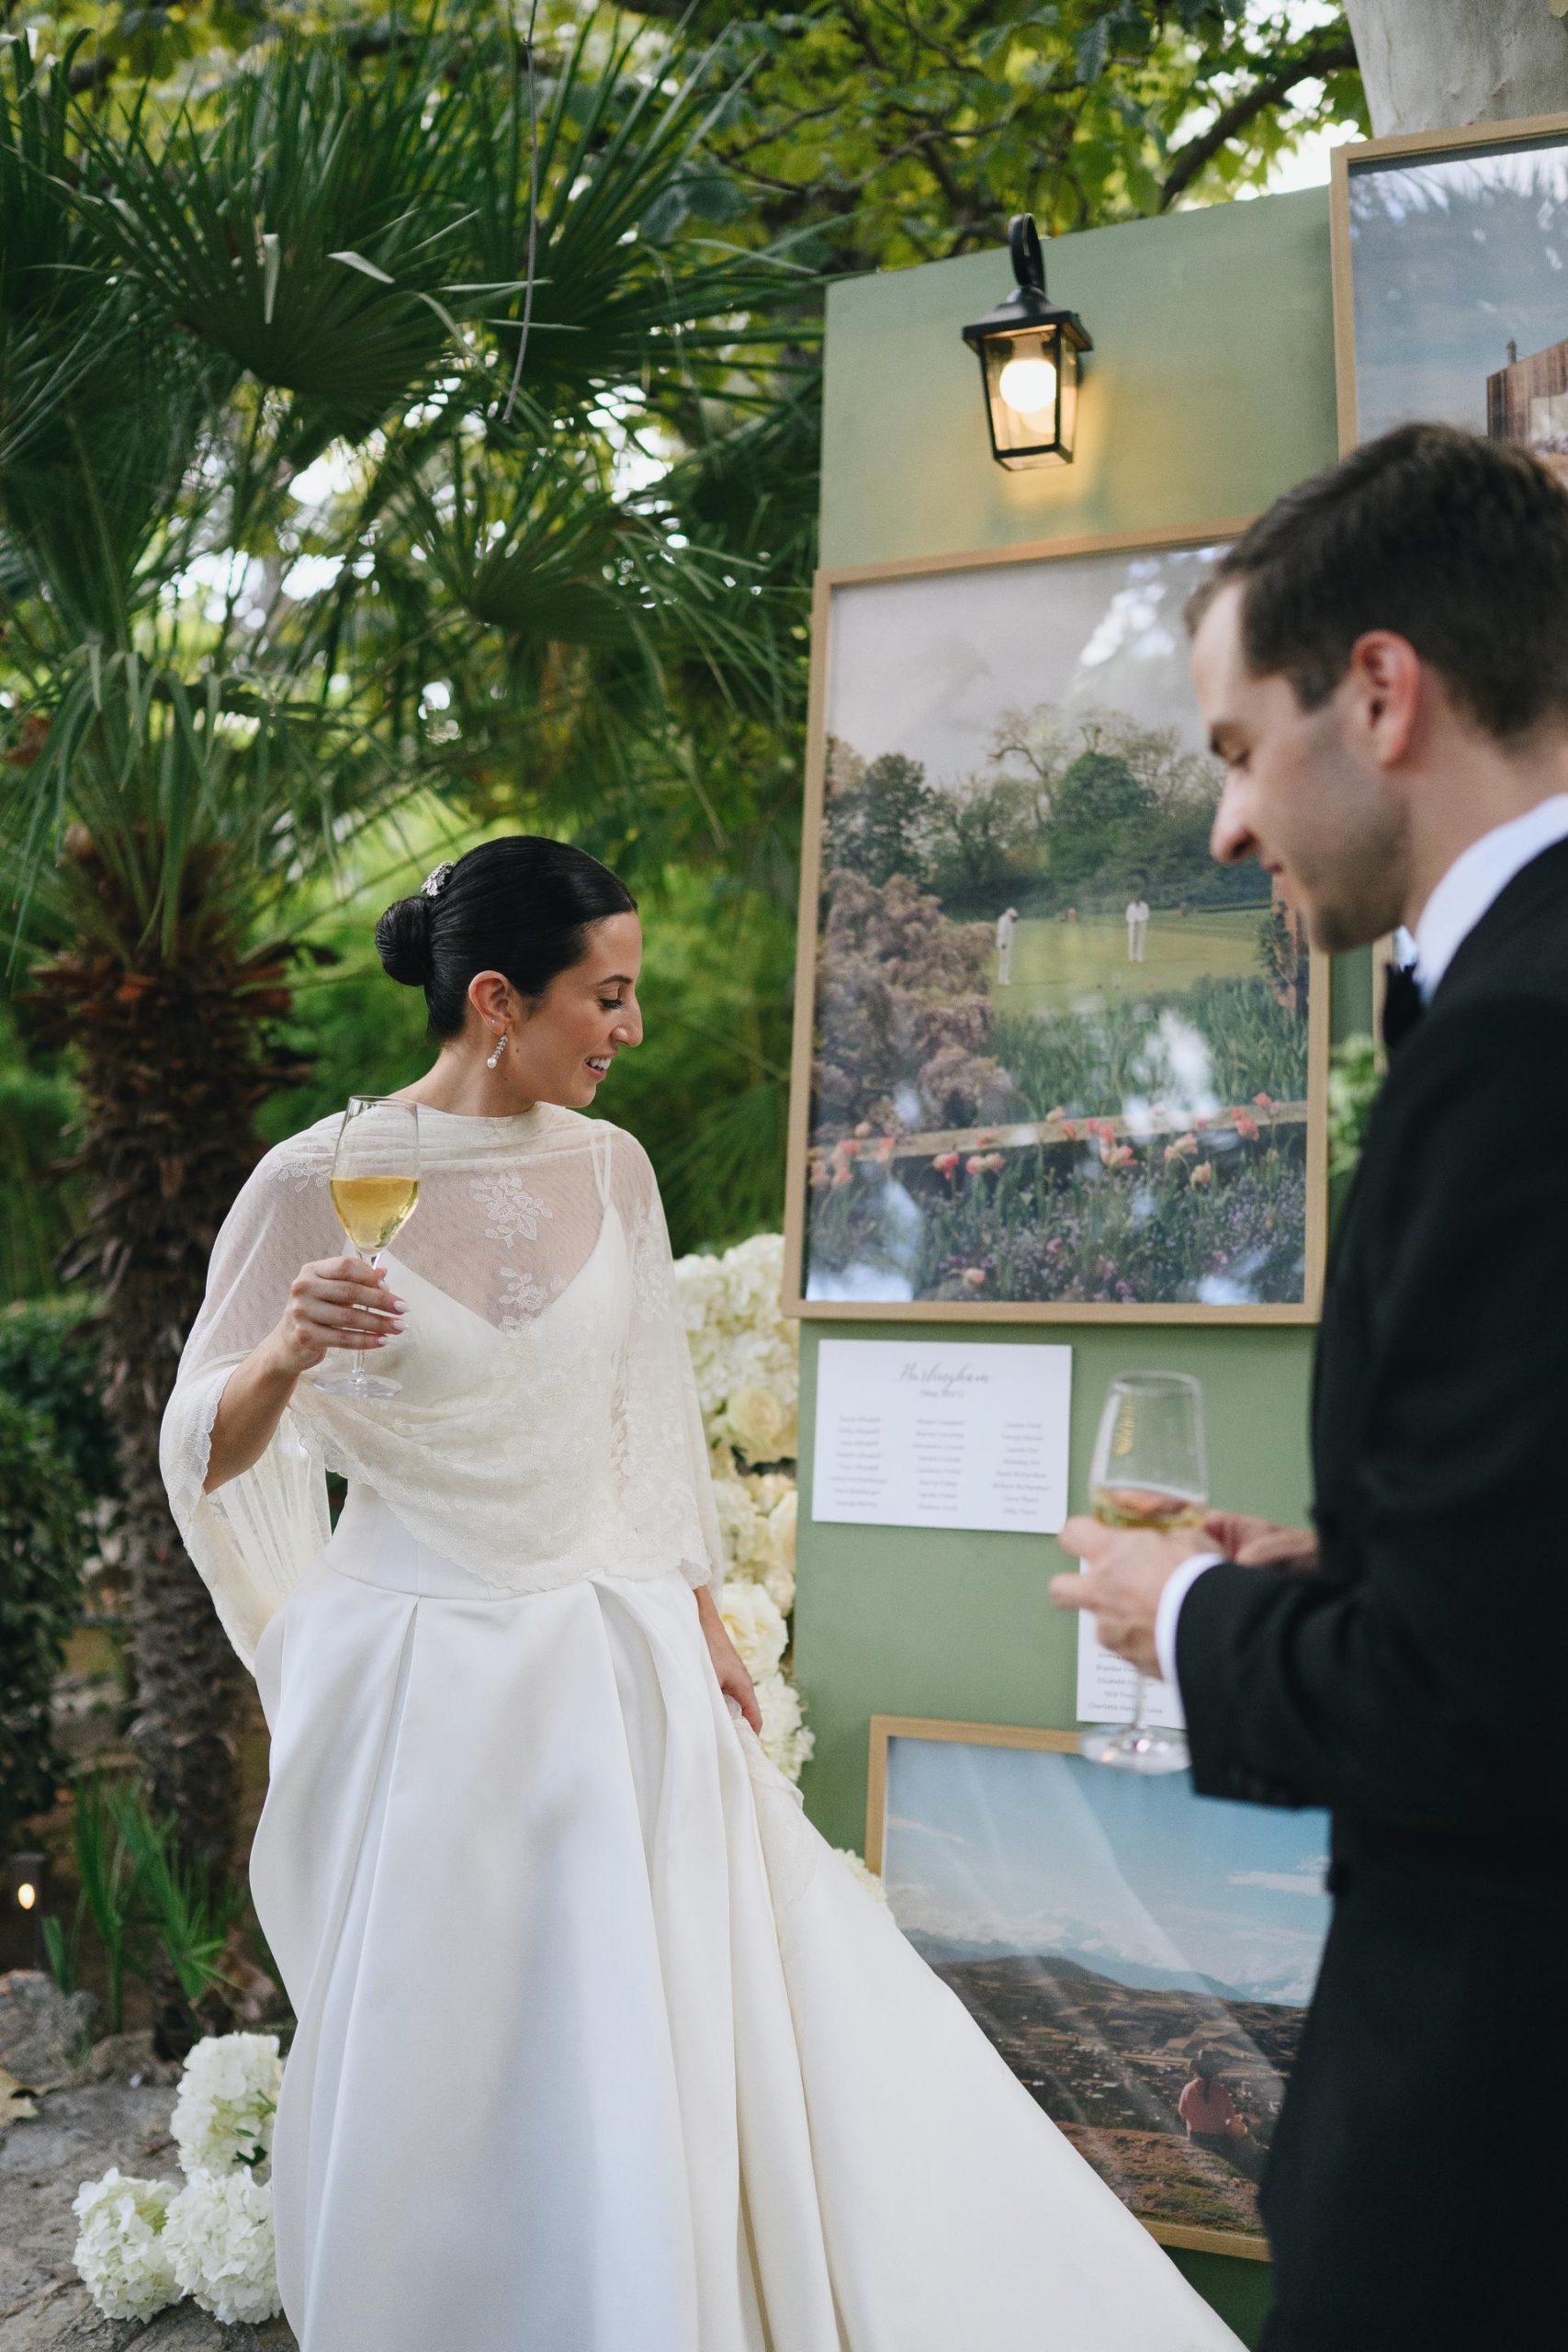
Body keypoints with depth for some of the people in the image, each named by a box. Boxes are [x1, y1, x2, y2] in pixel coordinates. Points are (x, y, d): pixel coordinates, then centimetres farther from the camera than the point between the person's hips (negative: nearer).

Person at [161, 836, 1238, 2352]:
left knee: (663, 2033, 8)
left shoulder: (609, 1167, 1)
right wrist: (286, 1353, -26)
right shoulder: (319, 1180, -11)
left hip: (608, 1657, 3)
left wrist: (704, 1629, 8)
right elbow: (208, 1455, -6)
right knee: (427, 2063, 11)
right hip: (416, 1675, -3)